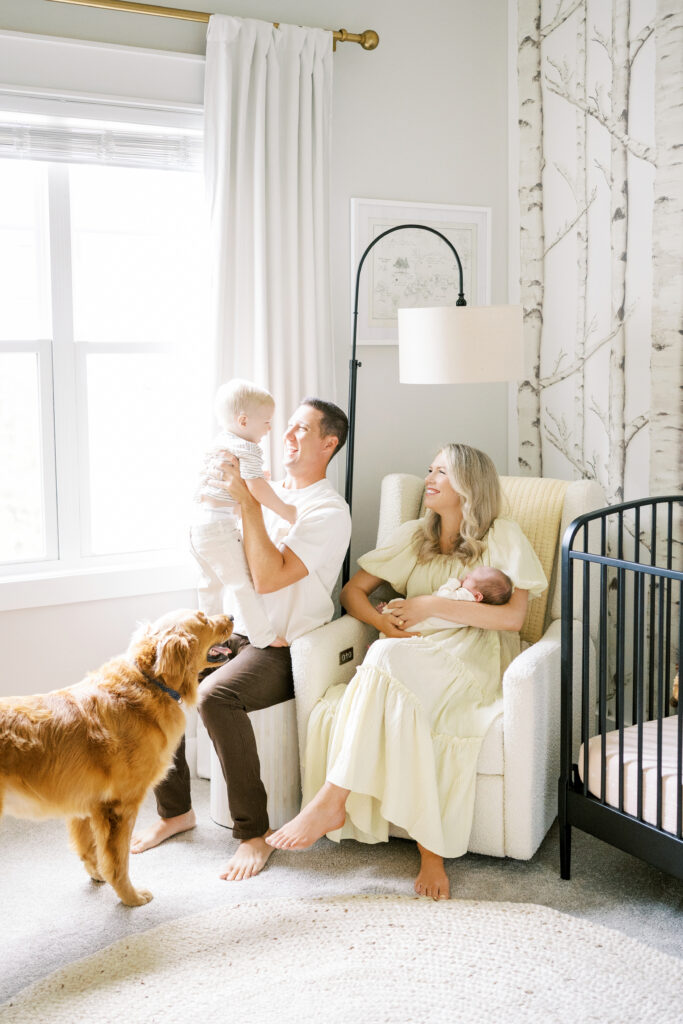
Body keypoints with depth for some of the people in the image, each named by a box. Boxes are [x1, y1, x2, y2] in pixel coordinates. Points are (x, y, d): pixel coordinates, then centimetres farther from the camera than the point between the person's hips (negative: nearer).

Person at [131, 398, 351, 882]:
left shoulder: (330, 512, -11)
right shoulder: (268, 491, 14)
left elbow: (269, 577, -23)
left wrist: (248, 501, -25)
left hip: (285, 649, -7)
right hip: (238, 630, 7)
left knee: (215, 695, -33)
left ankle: (255, 833, -18)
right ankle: (175, 810, 3)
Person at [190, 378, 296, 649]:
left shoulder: (217, 444, 15)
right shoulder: (247, 449, -12)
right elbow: (257, 487, -22)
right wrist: (285, 510, -12)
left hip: (198, 526, 10)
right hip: (220, 528, -10)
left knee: (210, 582, 22)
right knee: (243, 582, -3)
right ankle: (263, 637, 2)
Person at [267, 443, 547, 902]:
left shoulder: (502, 537, 6)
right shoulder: (414, 536, 21)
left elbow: (513, 617, -8)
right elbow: (353, 590, 18)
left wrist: (433, 605, -11)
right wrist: (385, 621, -5)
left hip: (473, 662, -4)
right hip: (412, 664, 4)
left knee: (387, 659, -36)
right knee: (396, 712, -35)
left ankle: (331, 800, -34)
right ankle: (430, 850, -30)